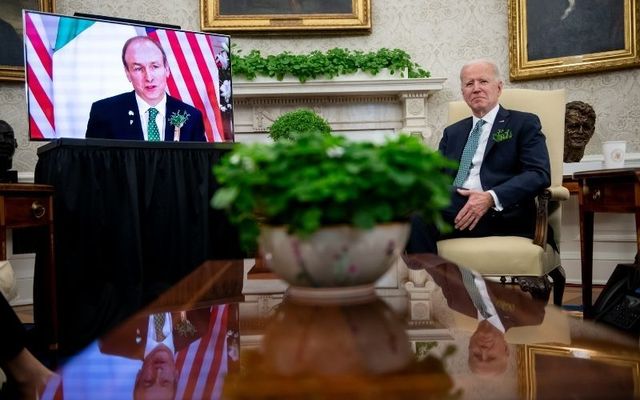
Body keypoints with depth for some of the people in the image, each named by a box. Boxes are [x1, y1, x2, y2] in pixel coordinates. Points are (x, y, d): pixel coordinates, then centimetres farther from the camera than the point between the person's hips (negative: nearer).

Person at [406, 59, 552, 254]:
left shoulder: (524, 123, 11)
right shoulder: (452, 132, 27)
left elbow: (539, 174, -3)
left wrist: (491, 198, -19)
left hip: (499, 213, -5)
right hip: (450, 208, 5)